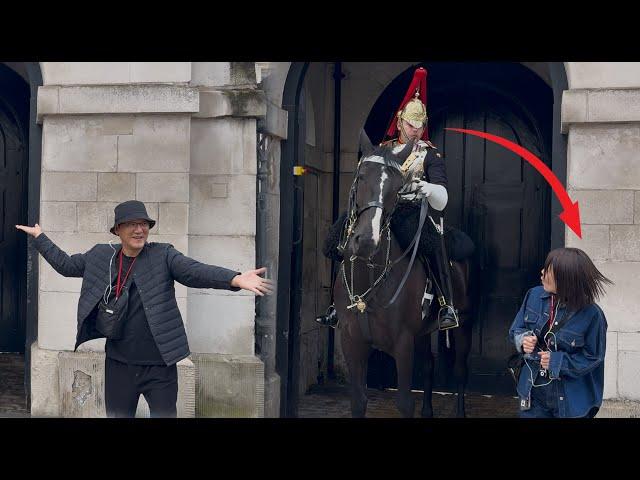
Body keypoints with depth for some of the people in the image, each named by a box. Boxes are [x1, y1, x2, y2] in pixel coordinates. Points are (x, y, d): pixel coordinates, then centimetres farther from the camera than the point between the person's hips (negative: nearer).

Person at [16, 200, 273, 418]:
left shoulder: (163, 255, -7)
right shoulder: (100, 256, 4)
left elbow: (196, 271, -21)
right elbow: (65, 264, 20)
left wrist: (236, 279, -38)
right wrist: (39, 237, 22)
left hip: (160, 364, -3)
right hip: (118, 364, 3)